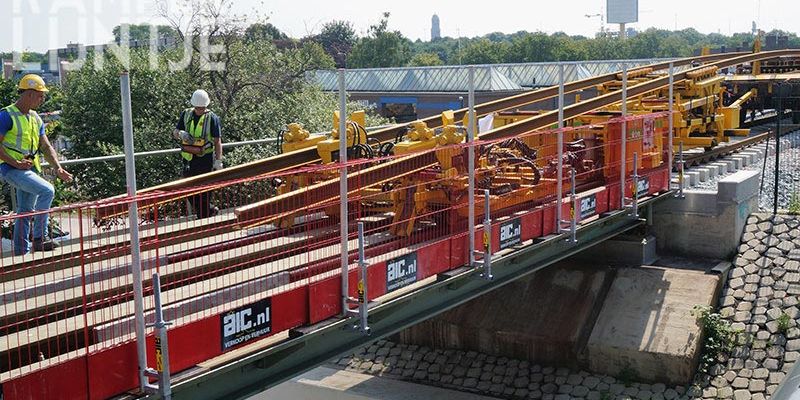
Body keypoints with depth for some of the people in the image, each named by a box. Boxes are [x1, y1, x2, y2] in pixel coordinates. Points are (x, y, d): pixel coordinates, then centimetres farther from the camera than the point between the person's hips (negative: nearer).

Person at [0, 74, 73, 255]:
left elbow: (46, 147, 15)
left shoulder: (35, 118, 15)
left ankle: (21, 253, 18)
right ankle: (40, 237, -21)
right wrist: (16, 163, -20)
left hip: (31, 170, 8)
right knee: (47, 190, -26)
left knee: (25, 212, 11)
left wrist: (58, 169, 2)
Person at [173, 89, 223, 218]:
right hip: (189, 159, 5)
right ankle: (210, 210, 26)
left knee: (204, 193, -1)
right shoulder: (186, 114, 7)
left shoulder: (212, 118, -6)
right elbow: (174, 133, 13)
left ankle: (203, 219, 10)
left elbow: (218, 141, -7)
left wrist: (218, 161, -13)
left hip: (205, 159, -5)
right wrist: (180, 134, -11)